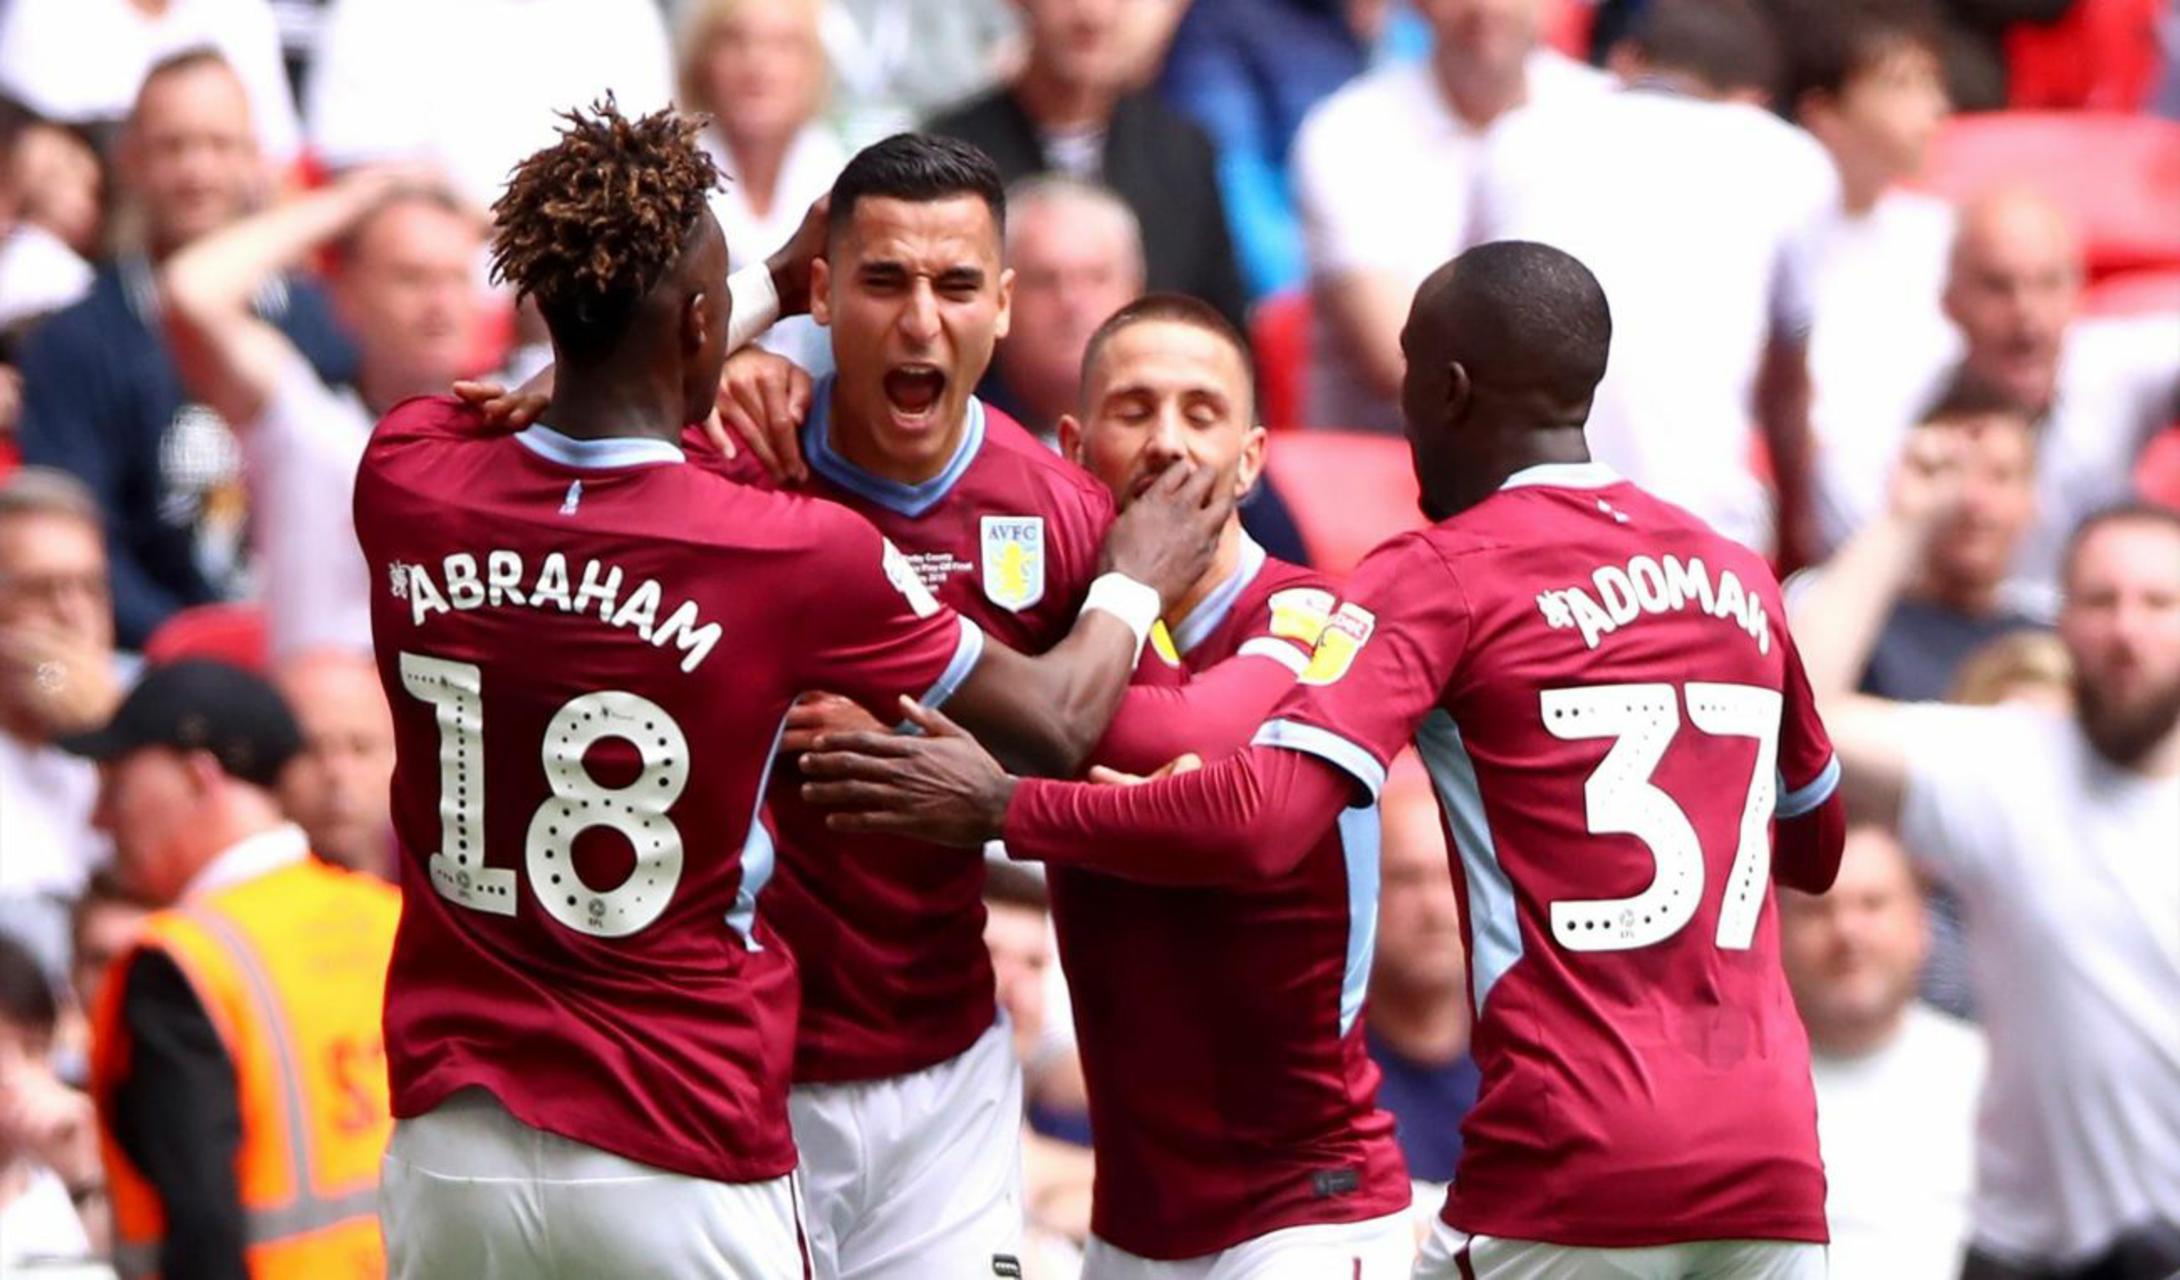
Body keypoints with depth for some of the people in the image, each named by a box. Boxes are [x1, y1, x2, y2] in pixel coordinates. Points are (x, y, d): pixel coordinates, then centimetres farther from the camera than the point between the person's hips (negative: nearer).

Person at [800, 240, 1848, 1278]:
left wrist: (1005, 809, -5)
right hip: (1775, 1173, 5)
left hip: (1573, 1173, -5)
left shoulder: (1445, 577, -2)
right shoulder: (1740, 581, 14)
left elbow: (1260, 822, -15)